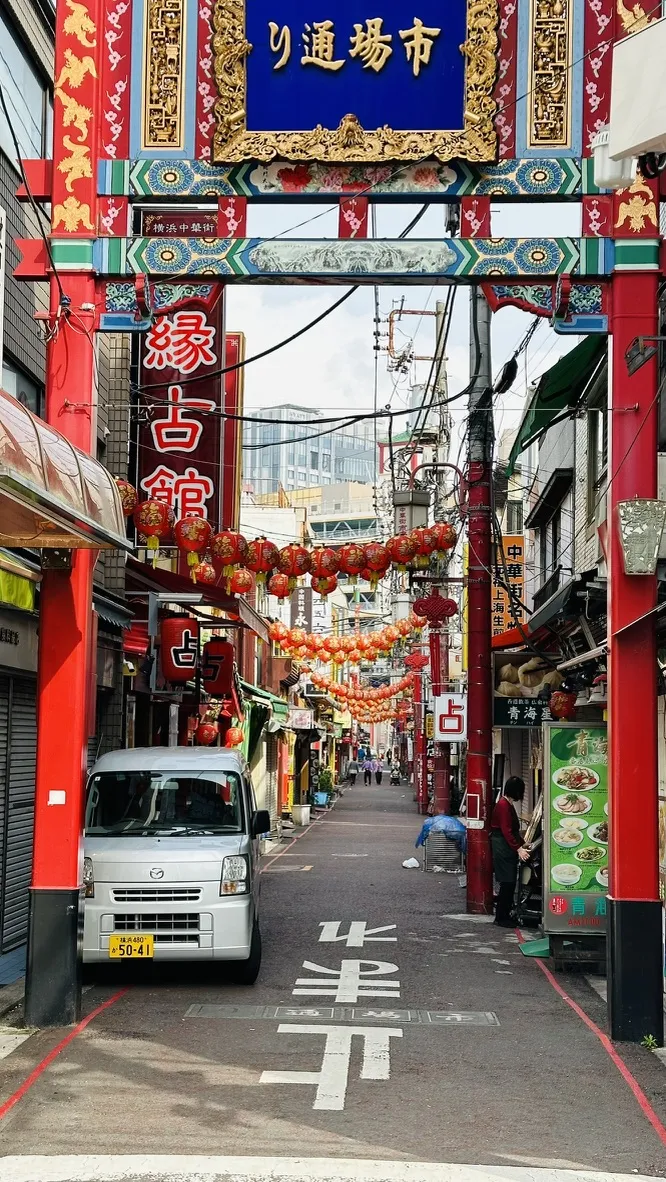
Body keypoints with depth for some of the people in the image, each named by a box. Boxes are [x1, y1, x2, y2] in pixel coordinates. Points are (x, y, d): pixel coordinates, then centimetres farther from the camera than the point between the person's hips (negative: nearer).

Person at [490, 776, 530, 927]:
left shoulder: (508, 804, 15)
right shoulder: (503, 805, -17)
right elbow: (506, 831, -21)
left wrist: (522, 843, 25)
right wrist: (518, 849, -24)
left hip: (508, 847, 10)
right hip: (502, 846, -10)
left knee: (509, 883, 10)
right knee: (507, 882, -7)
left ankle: (504, 915, 16)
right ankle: (501, 917, -1)